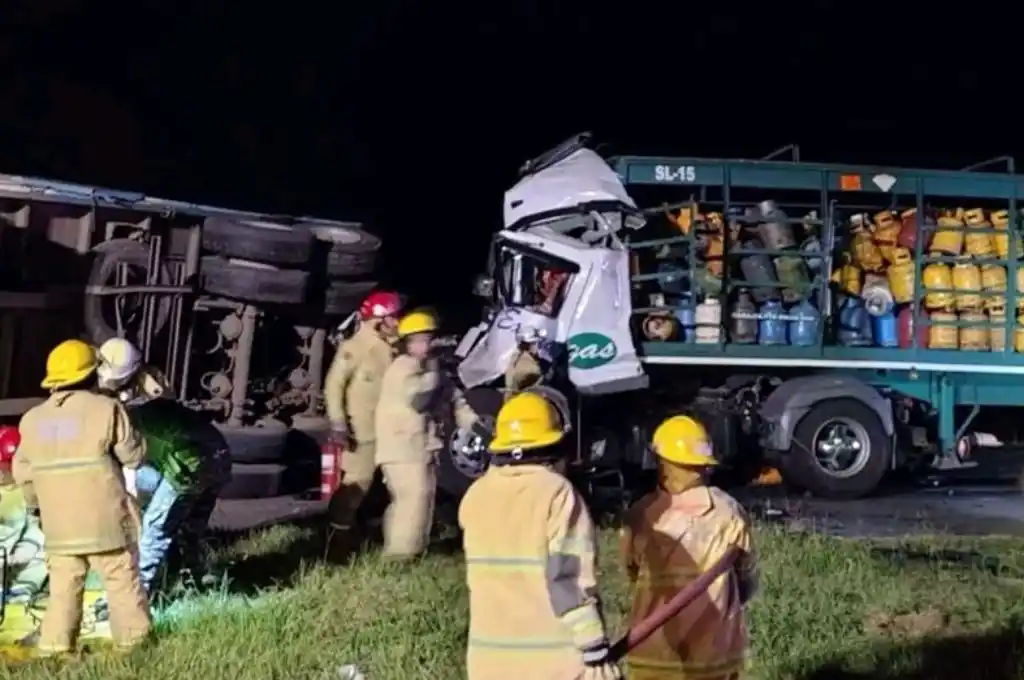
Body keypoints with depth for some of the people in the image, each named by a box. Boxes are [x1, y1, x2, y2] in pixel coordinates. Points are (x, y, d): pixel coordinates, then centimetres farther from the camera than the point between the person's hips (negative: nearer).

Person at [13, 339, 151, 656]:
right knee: (123, 584, 6)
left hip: (59, 526, 4)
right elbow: (134, 456, -4)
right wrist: (132, 432, 14)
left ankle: (54, 650, 12)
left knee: (63, 589, 12)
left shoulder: (32, 419, 7)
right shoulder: (105, 409, -9)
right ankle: (135, 645, 12)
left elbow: (23, 472, 13)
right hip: (106, 521, -4)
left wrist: (36, 505, 28)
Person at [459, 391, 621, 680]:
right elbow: (570, 577, -16)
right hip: (556, 655, -5)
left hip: (490, 656, 5)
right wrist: (596, 651, -12)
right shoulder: (557, 492, -11)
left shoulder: (475, 497, 5)